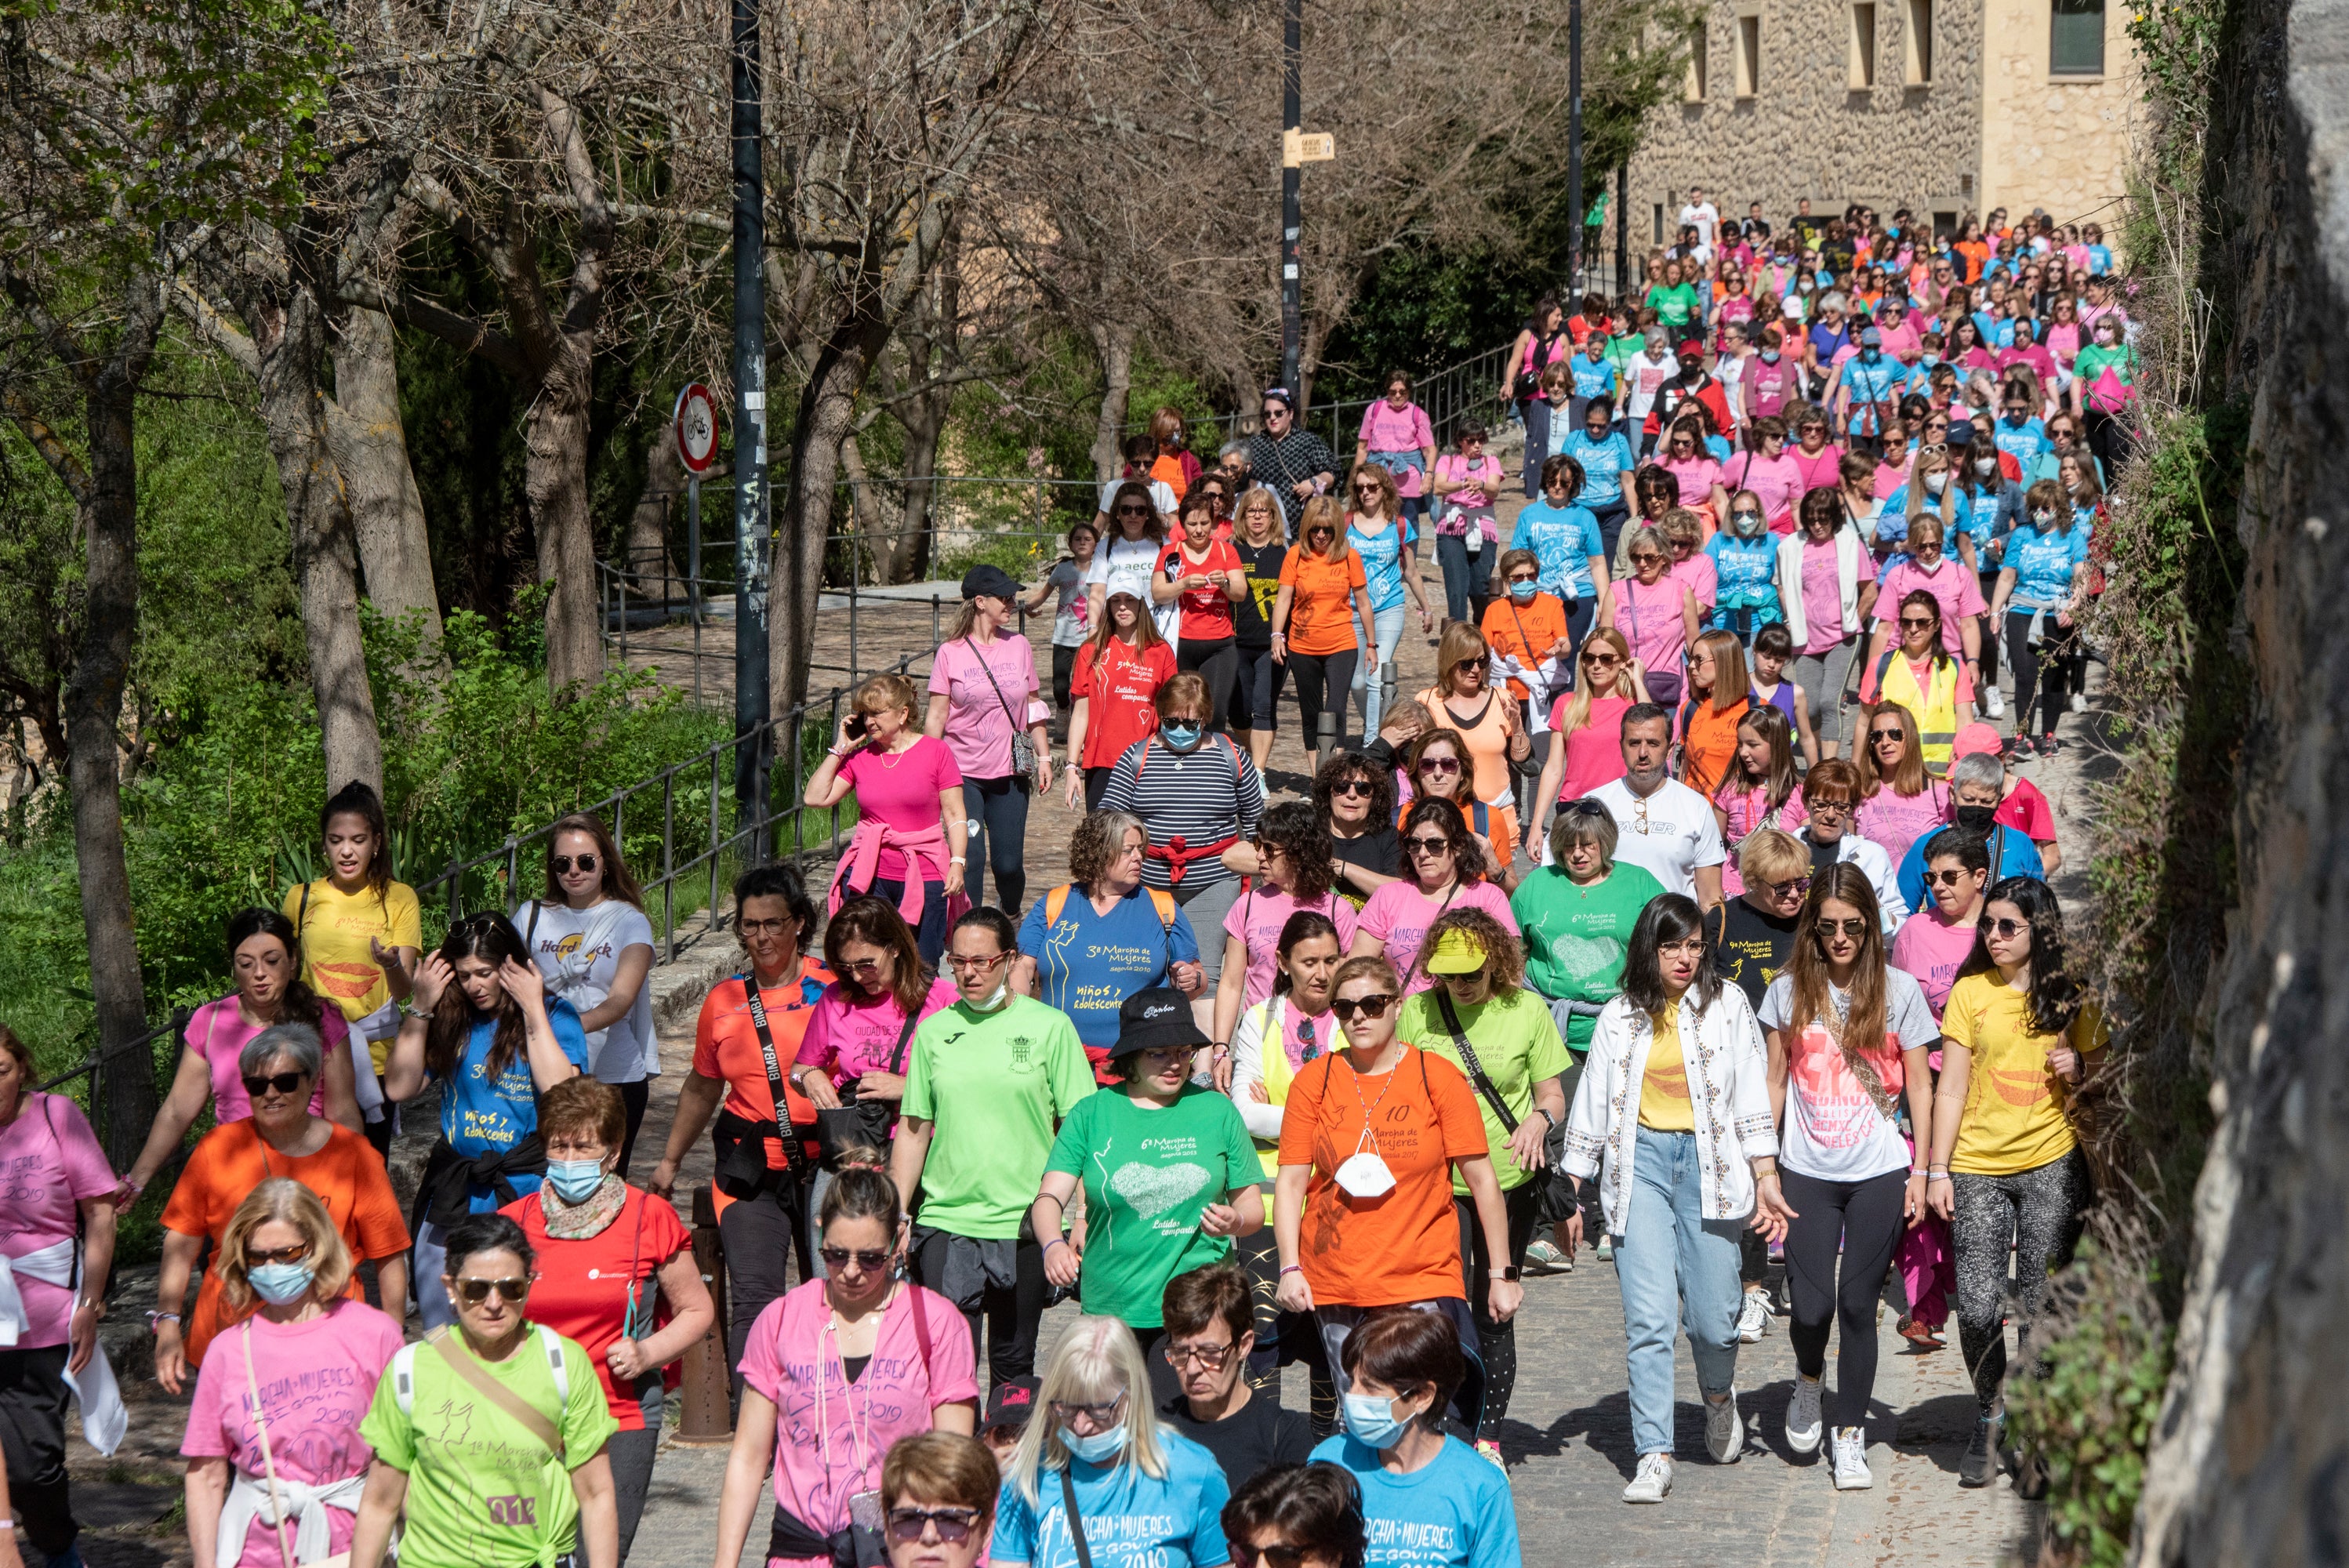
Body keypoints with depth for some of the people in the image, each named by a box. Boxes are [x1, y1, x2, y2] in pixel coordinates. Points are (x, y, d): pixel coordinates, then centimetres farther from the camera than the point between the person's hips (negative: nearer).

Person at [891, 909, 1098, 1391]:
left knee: (1013, 1363, 8)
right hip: (945, 1223, 1)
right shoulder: (934, 1030, 6)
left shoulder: (1050, 1027, 0)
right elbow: (914, 1130, 11)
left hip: (1024, 1225, -1)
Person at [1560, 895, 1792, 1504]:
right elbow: (1592, 1106, 12)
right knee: (1649, 1317, -9)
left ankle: (1718, 1395, 32)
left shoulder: (1726, 1004, 6)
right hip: (1640, 1164, 1)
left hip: (1707, 1162, -1)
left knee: (1712, 1316, -3)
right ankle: (1655, 1457, -8)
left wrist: (1766, 1180, -4)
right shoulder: (1620, 1018, 10)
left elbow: (1751, 1095, 4)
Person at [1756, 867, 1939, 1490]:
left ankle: (1850, 1436, 14)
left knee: (1858, 1303, 0)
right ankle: (1808, 1381, 27)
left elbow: (1919, 1084, 4)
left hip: (1879, 1174, -1)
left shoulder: (1899, 990, 0)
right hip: (1807, 1173, 1)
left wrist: (1921, 1172, 1)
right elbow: (1774, 1082, 8)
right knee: (1810, 1304, -7)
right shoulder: (1789, 992, 3)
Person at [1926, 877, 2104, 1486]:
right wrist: (1937, 1169, -1)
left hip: (2051, 1165, 0)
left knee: (2040, 1307, -3)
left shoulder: (2072, 999, 5)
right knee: (1978, 1308, -7)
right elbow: (1952, 1087, 4)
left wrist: (2078, 1072, -9)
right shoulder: (1970, 992, 4)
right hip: (1979, 1168, 0)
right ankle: (1989, 1414, 17)